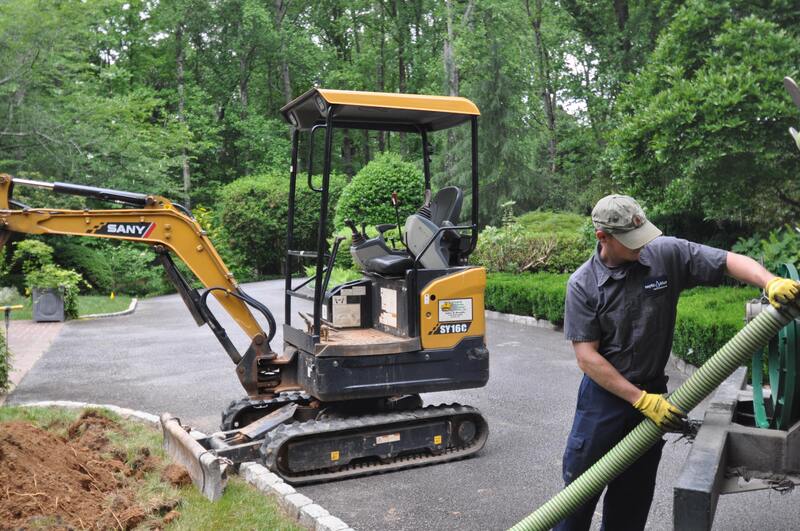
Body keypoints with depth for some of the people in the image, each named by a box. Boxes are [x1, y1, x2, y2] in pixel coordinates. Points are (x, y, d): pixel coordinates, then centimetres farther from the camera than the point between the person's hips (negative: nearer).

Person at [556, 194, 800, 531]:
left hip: (652, 392, 3)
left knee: (634, 493, 17)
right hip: (604, 393, -2)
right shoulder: (582, 285, -14)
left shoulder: (666, 254, -10)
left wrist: (772, 283, -28)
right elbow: (587, 356, -15)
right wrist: (641, 400, -18)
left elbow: (730, 261, -7)